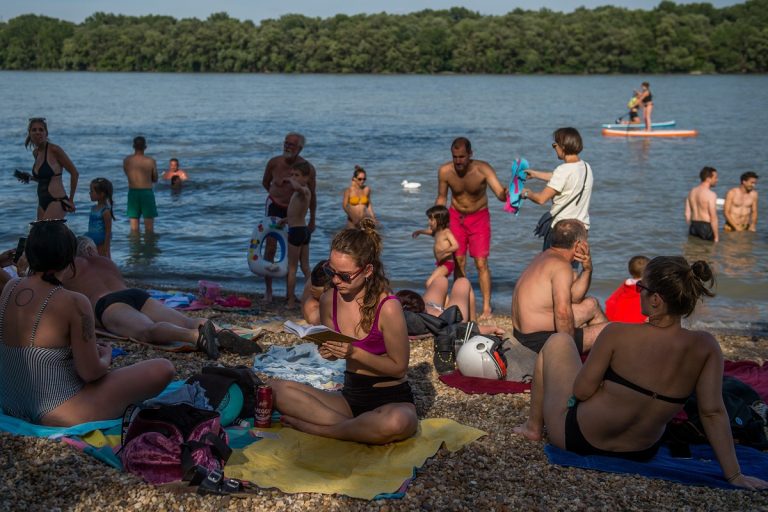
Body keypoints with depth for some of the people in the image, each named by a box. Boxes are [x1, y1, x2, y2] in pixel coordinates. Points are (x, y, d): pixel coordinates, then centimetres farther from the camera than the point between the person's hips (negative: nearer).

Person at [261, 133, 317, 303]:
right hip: (275, 207, -1)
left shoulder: (308, 169, -18)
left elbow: (312, 195, -5)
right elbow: (265, 182, 4)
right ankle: (268, 290, -2)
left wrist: (312, 220, 0)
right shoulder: (274, 162, -18)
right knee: (270, 248, -10)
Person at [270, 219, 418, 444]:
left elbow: (399, 368, -12)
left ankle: (315, 427, -19)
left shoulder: (388, 308, -18)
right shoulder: (329, 300, -2)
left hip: (392, 400, -5)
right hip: (350, 397, 5)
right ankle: (355, 428, -19)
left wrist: (354, 352, -23)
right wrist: (327, 351, -10)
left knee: (397, 423, -41)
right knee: (276, 389, -13)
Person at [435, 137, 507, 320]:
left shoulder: (483, 169, -25)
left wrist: (506, 193, -59)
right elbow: (441, 198, 0)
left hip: (479, 217, -2)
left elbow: (500, 193, -36)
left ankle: (486, 307, -4)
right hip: (456, 216, 3)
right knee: (458, 262, 5)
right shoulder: (445, 171, -16)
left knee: (481, 262, -8)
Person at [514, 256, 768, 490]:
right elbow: (713, 412, -17)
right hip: (641, 453, 5)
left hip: (577, 438, -4)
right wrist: (734, 475, -11)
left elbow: (582, 391, -19)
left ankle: (534, 426, 32)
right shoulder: (705, 347, -17)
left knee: (559, 341, 20)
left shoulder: (618, 335, -27)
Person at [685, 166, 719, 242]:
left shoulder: (692, 192, 8)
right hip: (706, 227, -7)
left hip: (693, 226, 7)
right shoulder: (711, 194, -14)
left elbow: (687, 213, 11)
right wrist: (716, 237, -13)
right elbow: (713, 217, -17)